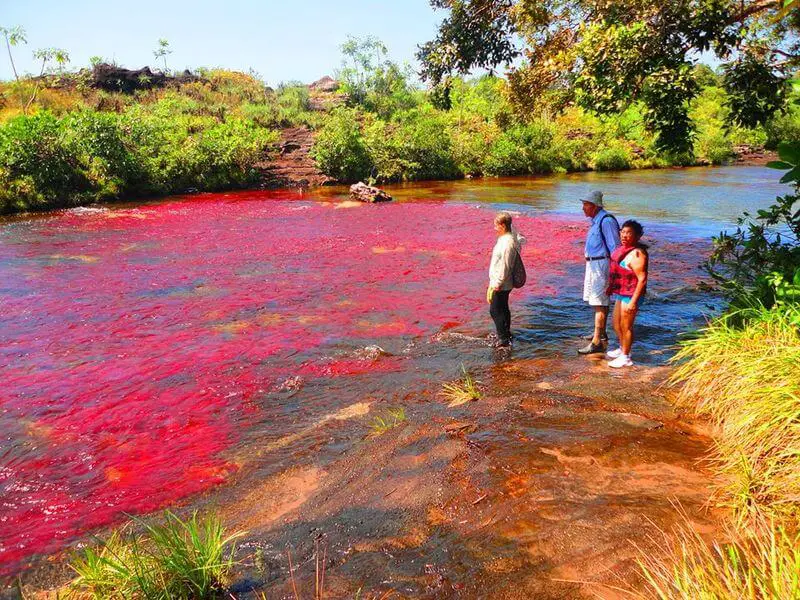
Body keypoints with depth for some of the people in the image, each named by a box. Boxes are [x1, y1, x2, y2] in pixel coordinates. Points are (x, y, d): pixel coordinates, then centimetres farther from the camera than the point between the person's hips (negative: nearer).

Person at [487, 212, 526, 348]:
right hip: (505, 284, 10)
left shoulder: (507, 243, -26)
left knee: (495, 311, 1)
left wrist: (495, 286, -22)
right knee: (503, 309, 22)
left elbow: (503, 267, -26)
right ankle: (506, 335, 38)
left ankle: (503, 340, 11)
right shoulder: (512, 237, 4)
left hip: (500, 285, -10)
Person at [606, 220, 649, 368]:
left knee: (626, 326, 2)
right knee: (616, 323, 22)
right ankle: (622, 349, 42)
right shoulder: (624, 249, 7)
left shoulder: (636, 253, -22)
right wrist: (611, 287, 25)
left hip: (631, 295, -10)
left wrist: (633, 301, -25)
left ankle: (625, 357, 17)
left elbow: (642, 279, -23)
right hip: (621, 293, 10)